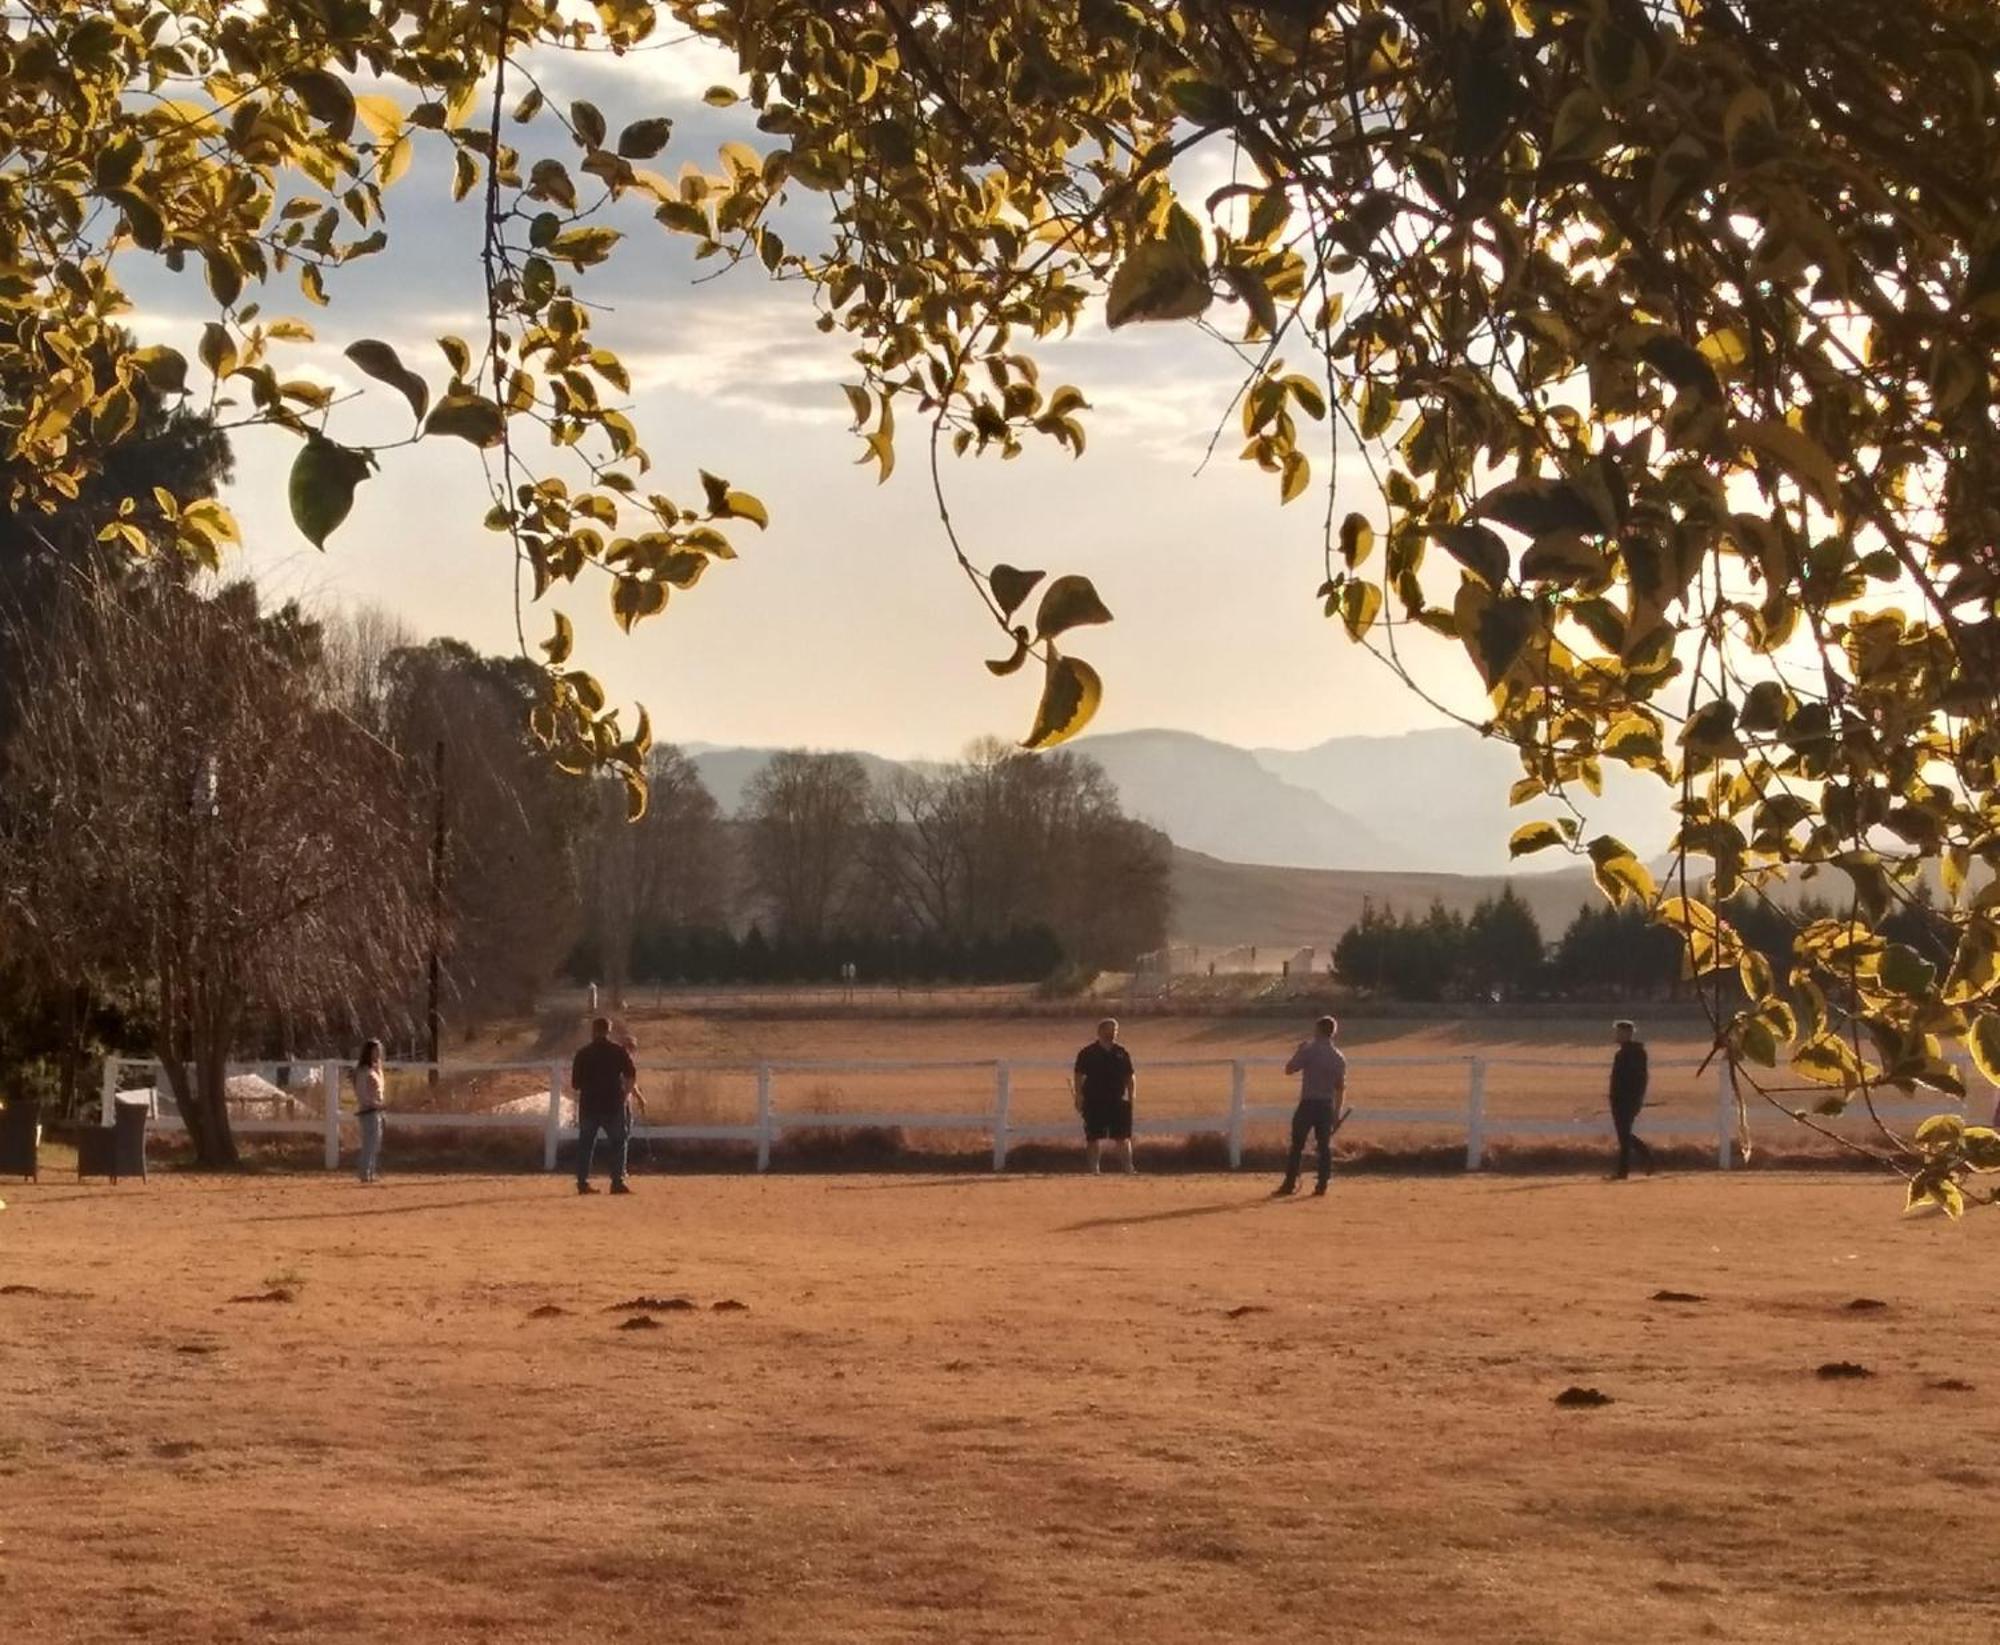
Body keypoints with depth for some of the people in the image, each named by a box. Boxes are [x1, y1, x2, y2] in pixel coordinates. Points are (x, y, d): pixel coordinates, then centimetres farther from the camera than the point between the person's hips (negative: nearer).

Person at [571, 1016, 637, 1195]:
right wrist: (625, 1094, 6)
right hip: (613, 1105, -2)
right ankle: (618, 1182, -3)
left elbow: (575, 1084, 4)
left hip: (588, 1105, 2)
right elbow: (632, 1077, -8)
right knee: (618, 1142, 7)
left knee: (585, 1144, 11)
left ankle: (582, 1182, 5)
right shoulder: (619, 1051, -1)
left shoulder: (583, 1054, 3)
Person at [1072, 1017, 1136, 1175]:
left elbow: (1130, 1077, 16)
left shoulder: (1122, 1053, 11)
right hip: (1094, 1101, -2)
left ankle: (1128, 1168, -1)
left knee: (1123, 1137, -1)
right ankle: (1094, 1168, 6)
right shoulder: (1087, 1053, 2)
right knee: (1094, 1138, 1)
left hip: (1118, 1102, 2)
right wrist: (1079, 1098, -6)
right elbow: (1079, 1077, 2)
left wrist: (1131, 1097, 7)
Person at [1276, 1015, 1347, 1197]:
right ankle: (1323, 1184, 5)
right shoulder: (1339, 1057, 7)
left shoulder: (1309, 1050, -9)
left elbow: (1289, 1069, -7)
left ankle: (1290, 1184, 1)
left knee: (1297, 1144, 1)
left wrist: (1299, 1051, 8)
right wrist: (1338, 1112, 15)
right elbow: (1341, 1087, 9)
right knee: (1325, 1145, 8)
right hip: (1328, 1105, 4)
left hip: (1308, 1103, -4)